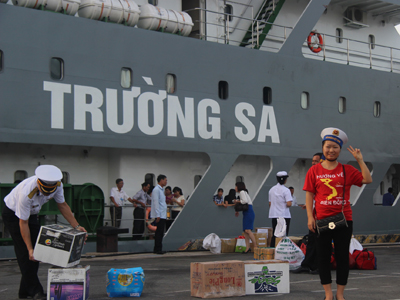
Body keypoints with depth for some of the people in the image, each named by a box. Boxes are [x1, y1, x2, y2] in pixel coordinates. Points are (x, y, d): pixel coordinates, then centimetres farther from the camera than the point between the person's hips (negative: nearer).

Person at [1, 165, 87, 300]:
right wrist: (30, 249, -28)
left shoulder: (57, 185, -24)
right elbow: (23, 223, -30)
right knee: (25, 252, -11)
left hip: (32, 213, 6)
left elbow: (62, 205, -5)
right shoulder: (27, 193, -40)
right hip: (13, 214, -6)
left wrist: (76, 226, -12)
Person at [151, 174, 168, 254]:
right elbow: (156, 203, -17)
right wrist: (158, 215, -20)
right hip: (160, 215, -9)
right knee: (159, 232, -7)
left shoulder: (162, 190, 19)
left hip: (163, 215, 9)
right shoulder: (156, 190, -11)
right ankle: (157, 249, -4)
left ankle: (158, 249, 15)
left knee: (160, 232, 10)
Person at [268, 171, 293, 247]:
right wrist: (290, 202, 2)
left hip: (274, 215, 6)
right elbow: (289, 204, -19)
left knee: (274, 235, 10)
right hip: (284, 215, -6)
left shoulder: (272, 189, 9)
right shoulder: (286, 190, -12)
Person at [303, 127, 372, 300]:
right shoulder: (314, 171, 4)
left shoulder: (347, 170, 5)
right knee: (323, 257, 4)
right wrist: (310, 217, -6)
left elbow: (367, 180, -5)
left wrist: (360, 160, -6)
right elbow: (309, 195, 1)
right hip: (322, 220, 0)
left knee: (342, 257, 4)